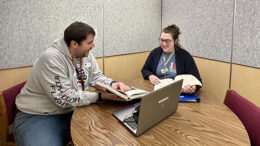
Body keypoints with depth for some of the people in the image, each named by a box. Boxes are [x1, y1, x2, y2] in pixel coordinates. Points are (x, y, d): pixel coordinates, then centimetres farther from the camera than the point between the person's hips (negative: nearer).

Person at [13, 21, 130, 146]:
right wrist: (101, 96, -27)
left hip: (72, 111, 7)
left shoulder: (85, 54, -1)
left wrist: (112, 84, -12)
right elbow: (65, 98, -26)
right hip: (39, 116, -6)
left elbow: (96, 77, 9)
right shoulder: (51, 58, -24)